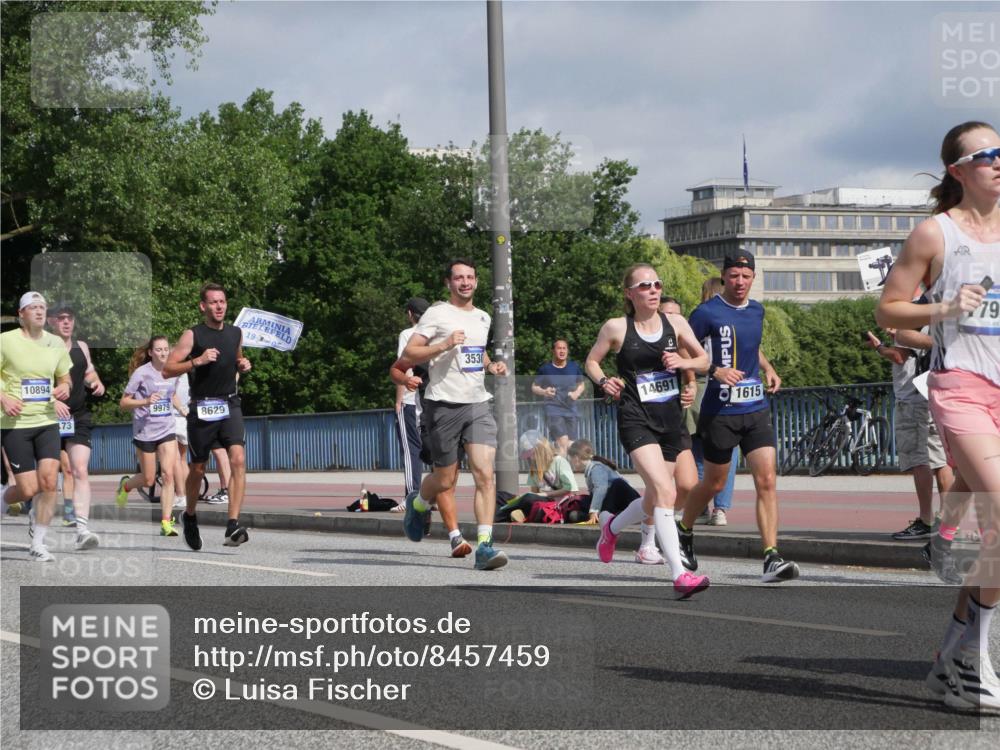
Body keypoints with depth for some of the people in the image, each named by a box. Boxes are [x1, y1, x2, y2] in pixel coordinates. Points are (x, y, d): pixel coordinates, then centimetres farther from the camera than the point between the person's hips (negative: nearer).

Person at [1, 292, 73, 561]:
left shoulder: (56, 344, 7)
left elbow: (65, 378, 20)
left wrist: (64, 388, -2)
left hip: (47, 421, 4)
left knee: (49, 482, -11)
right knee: (28, 489, -6)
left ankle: (38, 544, 5)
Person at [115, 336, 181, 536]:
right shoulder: (141, 373, -11)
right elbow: (123, 402, -10)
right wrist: (145, 401, -24)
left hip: (167, 431, 3)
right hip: (145, 431, -3)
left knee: (168, 474, -12)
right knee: (149, 480, 6)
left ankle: (166, 522, -11)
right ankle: (125, 485, 40)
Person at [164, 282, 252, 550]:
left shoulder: (236, 333, 10)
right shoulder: (193, 335, -5)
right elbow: (167, 369, -8)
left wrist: (243, 366, 6)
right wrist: (197, 361, -21)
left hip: (230, 407, 3)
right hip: (202, 408, -2)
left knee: (238, 460, -18)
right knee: (198, 469, 9)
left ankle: (233, 527, -24)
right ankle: (190, 516, 37)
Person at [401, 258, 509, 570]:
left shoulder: (483, 318, 16)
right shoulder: (437, 314, -3)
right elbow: (408, 354, -9)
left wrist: (490, 366, 13)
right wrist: (443, 345, -20)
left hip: (478, 404, 4)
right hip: (443, 404, -4)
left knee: (485, 473, -13)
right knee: (446, 480, 5)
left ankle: (485, 546, -16)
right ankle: (418, 505, 40)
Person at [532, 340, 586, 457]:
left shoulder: (574, 367, 7)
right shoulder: (545, 369, -1)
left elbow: (581, 385, 20)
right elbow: (534, 387, 8)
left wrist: (577, 393, -2)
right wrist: (544, 392, -14)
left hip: (571, 411, 4)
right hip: (554, 411, -4)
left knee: (571, 447, 2)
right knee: (563, 443, -21)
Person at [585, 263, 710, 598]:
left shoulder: (675, 323, 5)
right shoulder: (616, 328, -2)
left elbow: (704, 359, 14)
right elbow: (591, 361, 11)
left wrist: (683, 362, -7)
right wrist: (603, 381, -9)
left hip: (671, 420, 5)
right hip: (636, 420, -5)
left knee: (654, 500, 15)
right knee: (665, 492, -22)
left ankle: (612, 525, 48)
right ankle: (679, 574, -24)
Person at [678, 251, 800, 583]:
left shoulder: (756, 310, 11)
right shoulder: (707, 313, -9)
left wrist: (768, 368, 12)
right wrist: (715, 371, -20)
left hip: (756, 409, 5)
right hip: (720, 411, -4)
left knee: (767, 481, -9)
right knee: (714, 483, 9)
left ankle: (772, 558, -12)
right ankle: (684, 531, 37)